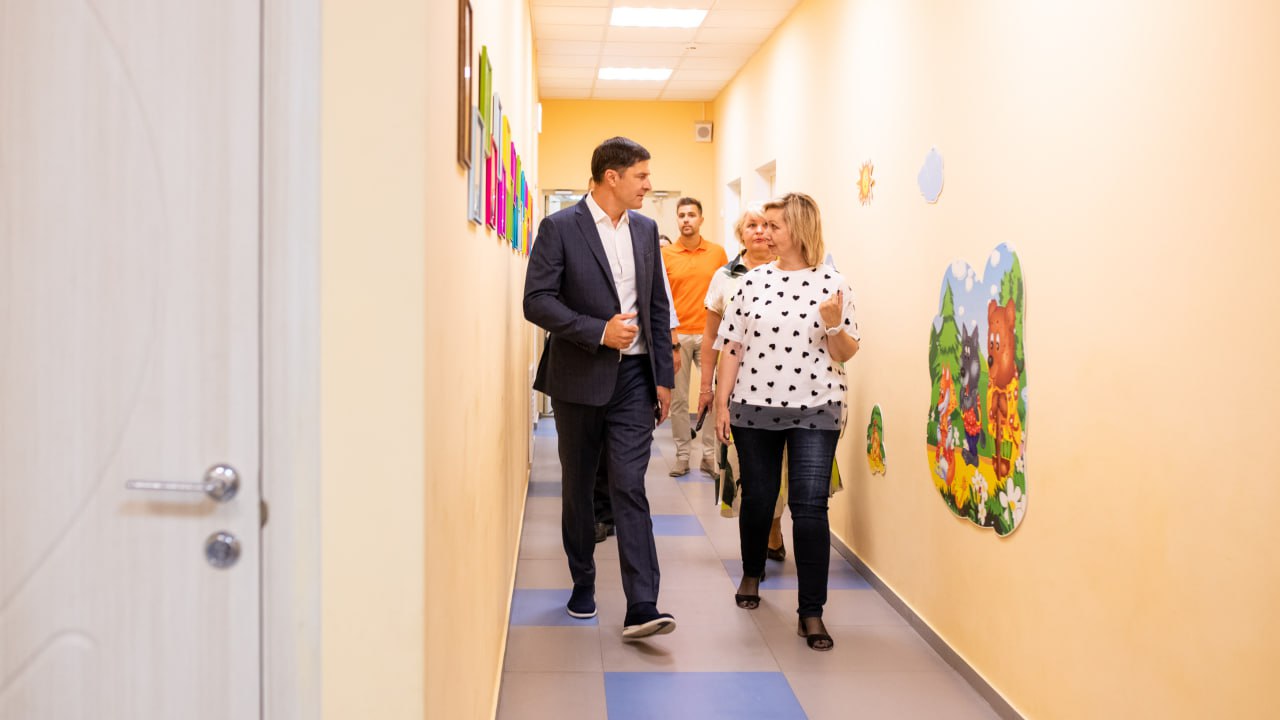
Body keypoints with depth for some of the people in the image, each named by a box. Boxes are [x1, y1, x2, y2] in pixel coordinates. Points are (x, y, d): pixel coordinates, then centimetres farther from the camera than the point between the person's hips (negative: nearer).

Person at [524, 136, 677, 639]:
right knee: (578, 485, 12)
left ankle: (641, 608, -10)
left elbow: (658, 307, 13)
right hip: (579, 377, -2)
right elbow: (536, 300, -13)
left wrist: (664, 376, 10)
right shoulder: (559, 228, -6)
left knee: (630, 487, -6)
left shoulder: (645, 230, 9)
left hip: (633, 377, 2)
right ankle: (583, 585, 30)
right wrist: (598, 331, -21)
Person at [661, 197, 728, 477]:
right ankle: (682, 455, 15)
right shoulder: (665, 254, 1)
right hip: (676, 335, 0)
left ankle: (709, 455, 11)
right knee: (678, 399, 5)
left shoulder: (717, 252, 4)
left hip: (709, 334, 1)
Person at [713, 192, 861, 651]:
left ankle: (811, 613, -1)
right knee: (758, 498, 12)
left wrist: (833, 324, -17)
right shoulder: (752, 281, 4)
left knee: (810, 506, -9)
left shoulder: (832, 285, 0)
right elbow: (732, 347, 5)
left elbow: (845, 354, 3)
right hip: (754, 407, 2)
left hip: (815, 411, -2)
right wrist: (722, 403, 1)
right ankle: (752, 574, 40)